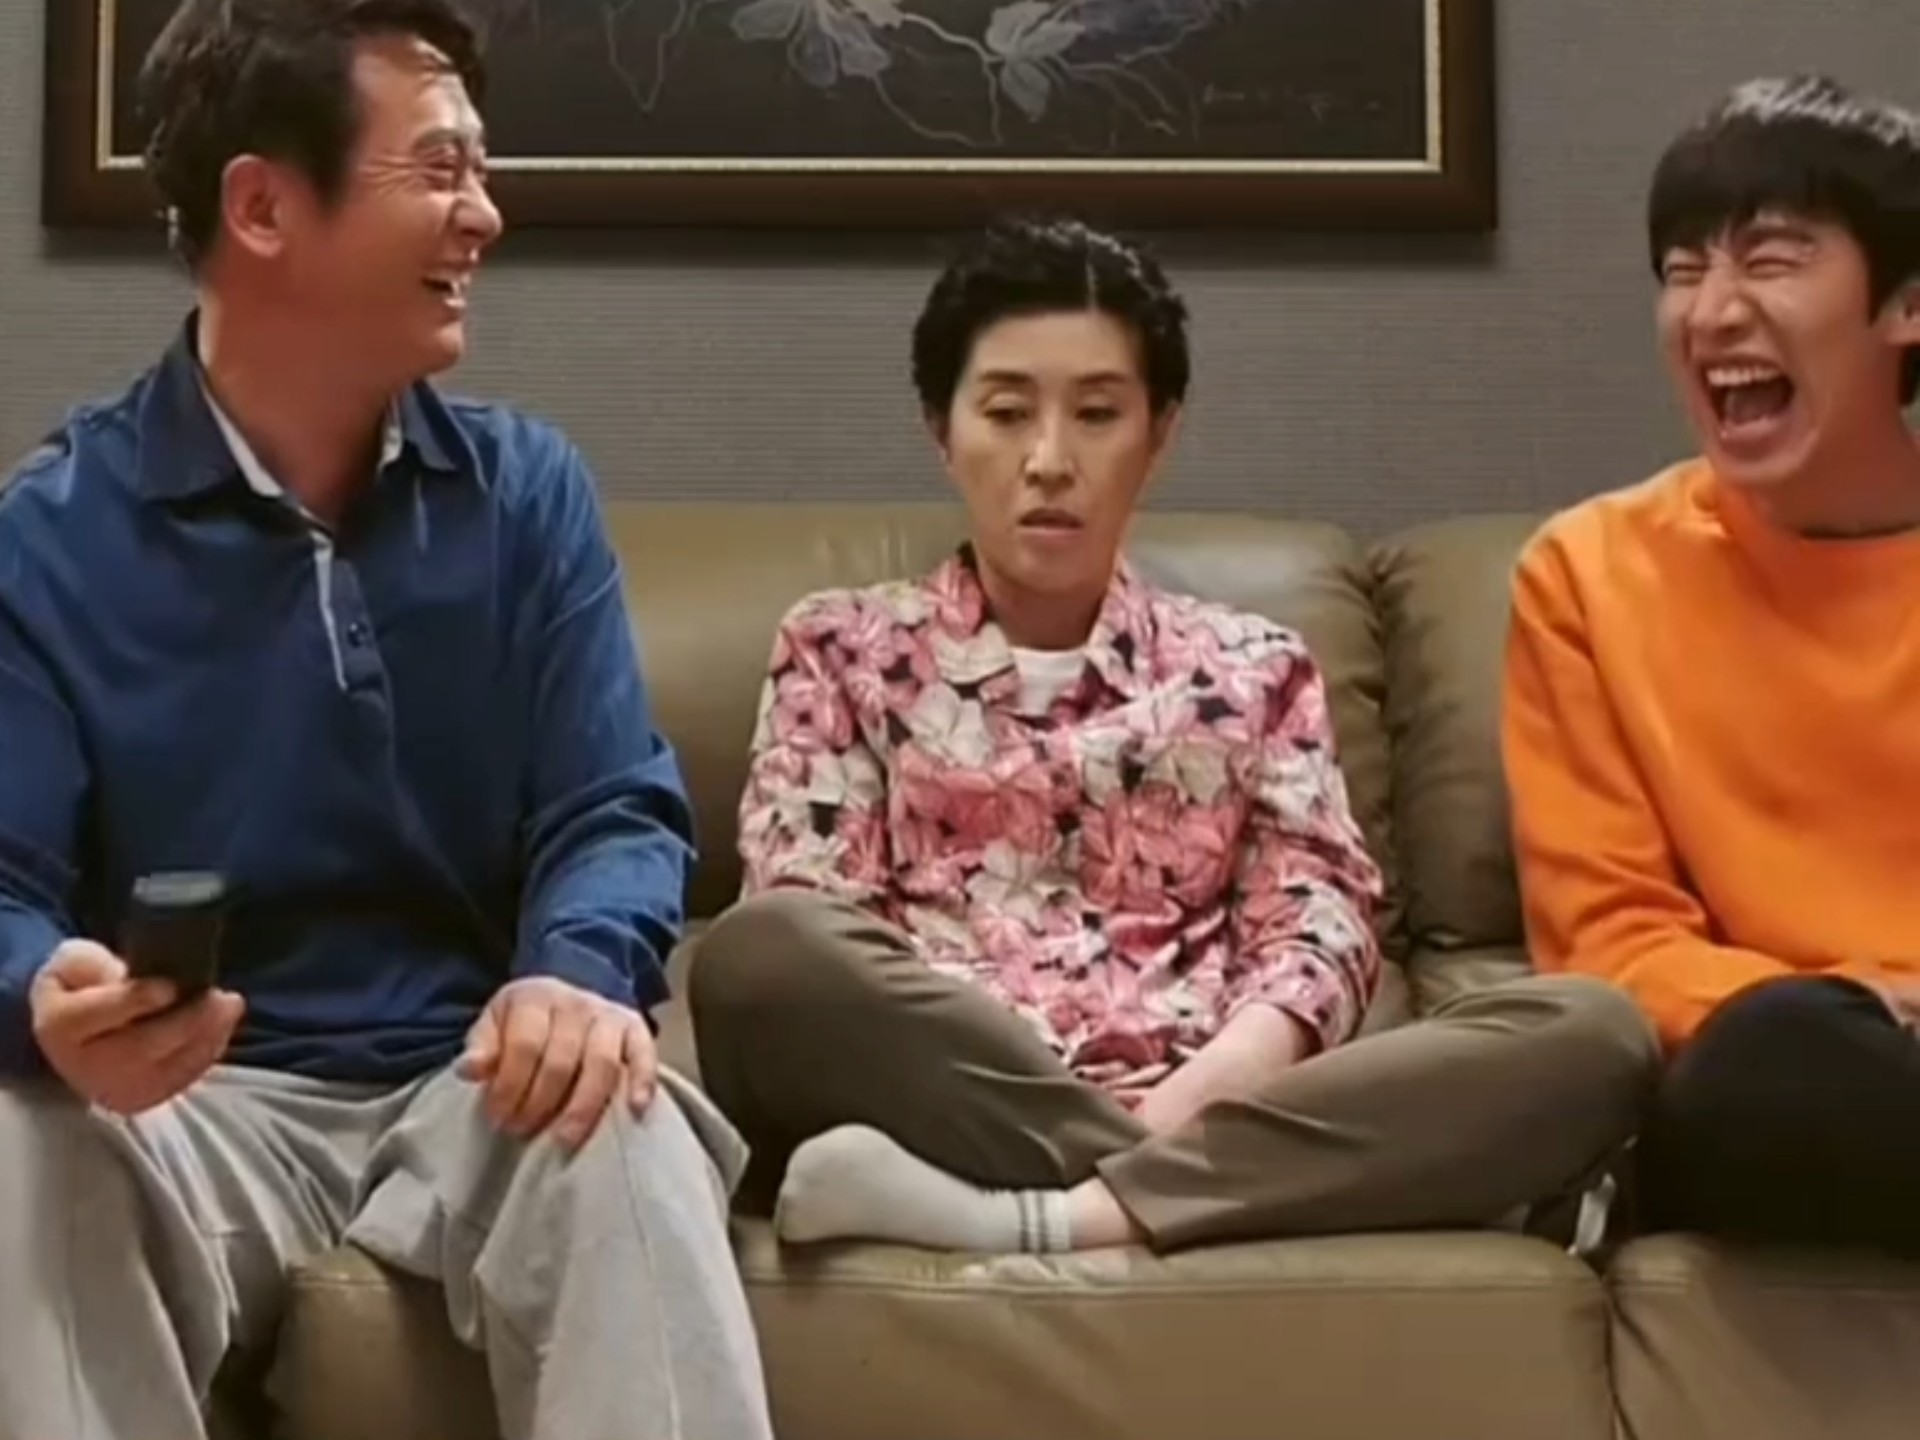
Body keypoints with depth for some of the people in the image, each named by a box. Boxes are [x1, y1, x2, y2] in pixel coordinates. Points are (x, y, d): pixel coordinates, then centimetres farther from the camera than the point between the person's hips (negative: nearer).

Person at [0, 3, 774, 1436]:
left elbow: (617, 813, -1)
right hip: (197, 1098, 0)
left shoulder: (529, 488, 5)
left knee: (623, 1134, -32)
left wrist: (580, 973, -25)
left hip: (471, 1078, 1)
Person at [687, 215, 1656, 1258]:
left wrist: (1194, 1098, -16)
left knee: (1589, 1031, -24)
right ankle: (1183, 1196, -26)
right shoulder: (842, 650, 17)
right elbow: (791, 957, 3)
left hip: (1213, 1127, 3)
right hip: (947, 1119, -2)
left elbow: (1317, 931, 8)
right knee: (757, 951, -34)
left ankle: (1027, 1216, -32)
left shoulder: (1249, 669, 22)